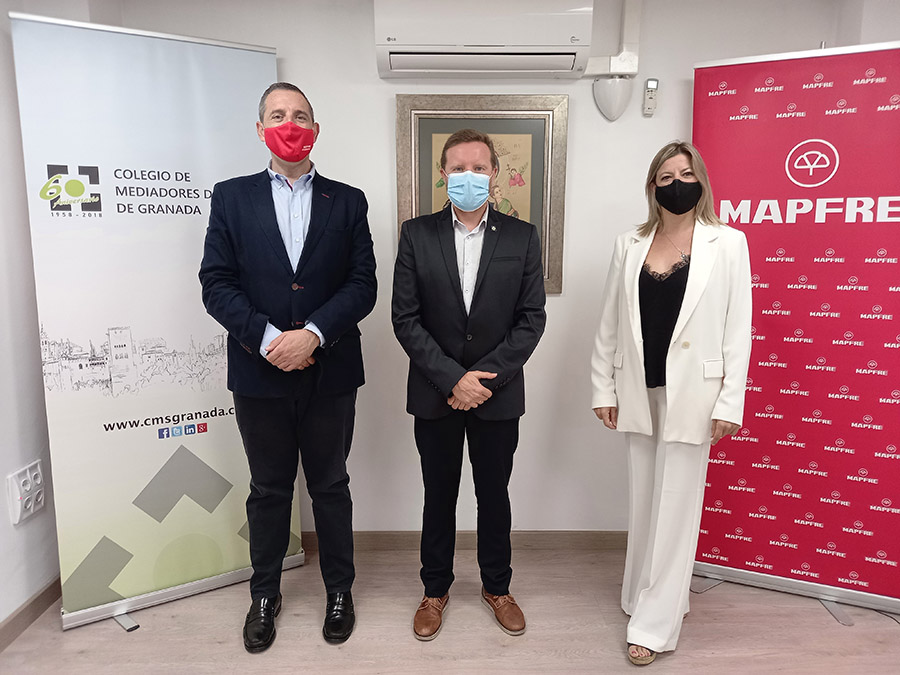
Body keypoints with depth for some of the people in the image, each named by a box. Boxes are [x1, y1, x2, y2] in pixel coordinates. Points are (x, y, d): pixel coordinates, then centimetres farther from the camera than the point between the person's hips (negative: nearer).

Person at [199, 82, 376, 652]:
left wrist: (312, 333, -17)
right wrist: (267, 337, -15)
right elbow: (216, 283, -3)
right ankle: (265, 594, 36)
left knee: (331, 486, 14)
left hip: (330, 373, 0)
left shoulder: (347, 201, 4)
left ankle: (339, 589, 34)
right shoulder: (232, 198, 5)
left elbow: (363, 284, -4)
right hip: (260, 371, 1)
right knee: (269, 489, 15)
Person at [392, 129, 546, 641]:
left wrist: (485, 377, -13)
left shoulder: (522, 237, 0)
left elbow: (532, 318, -4)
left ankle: (497, 586, 37)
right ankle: (436, 589, 35)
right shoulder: (417, 234, -2)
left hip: (498, 395, 1)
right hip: (435, 395, 0)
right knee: (439, 496, 14)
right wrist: (452, 379, -14)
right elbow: (405, 318, -6)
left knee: (494, 494, 15)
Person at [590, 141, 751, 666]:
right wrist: (604, 388, 4)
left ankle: (656, 624, 17)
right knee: (645, 500, 15)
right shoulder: (630, 246, 6)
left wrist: (729, 403, -10)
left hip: (691, 394, -3)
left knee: (675, 505, 4)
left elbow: (738, 329, -5)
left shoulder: (727, 244, -3)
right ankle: (646, 593, 35)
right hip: (640, 392, 4)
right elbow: (610, 324, 7)